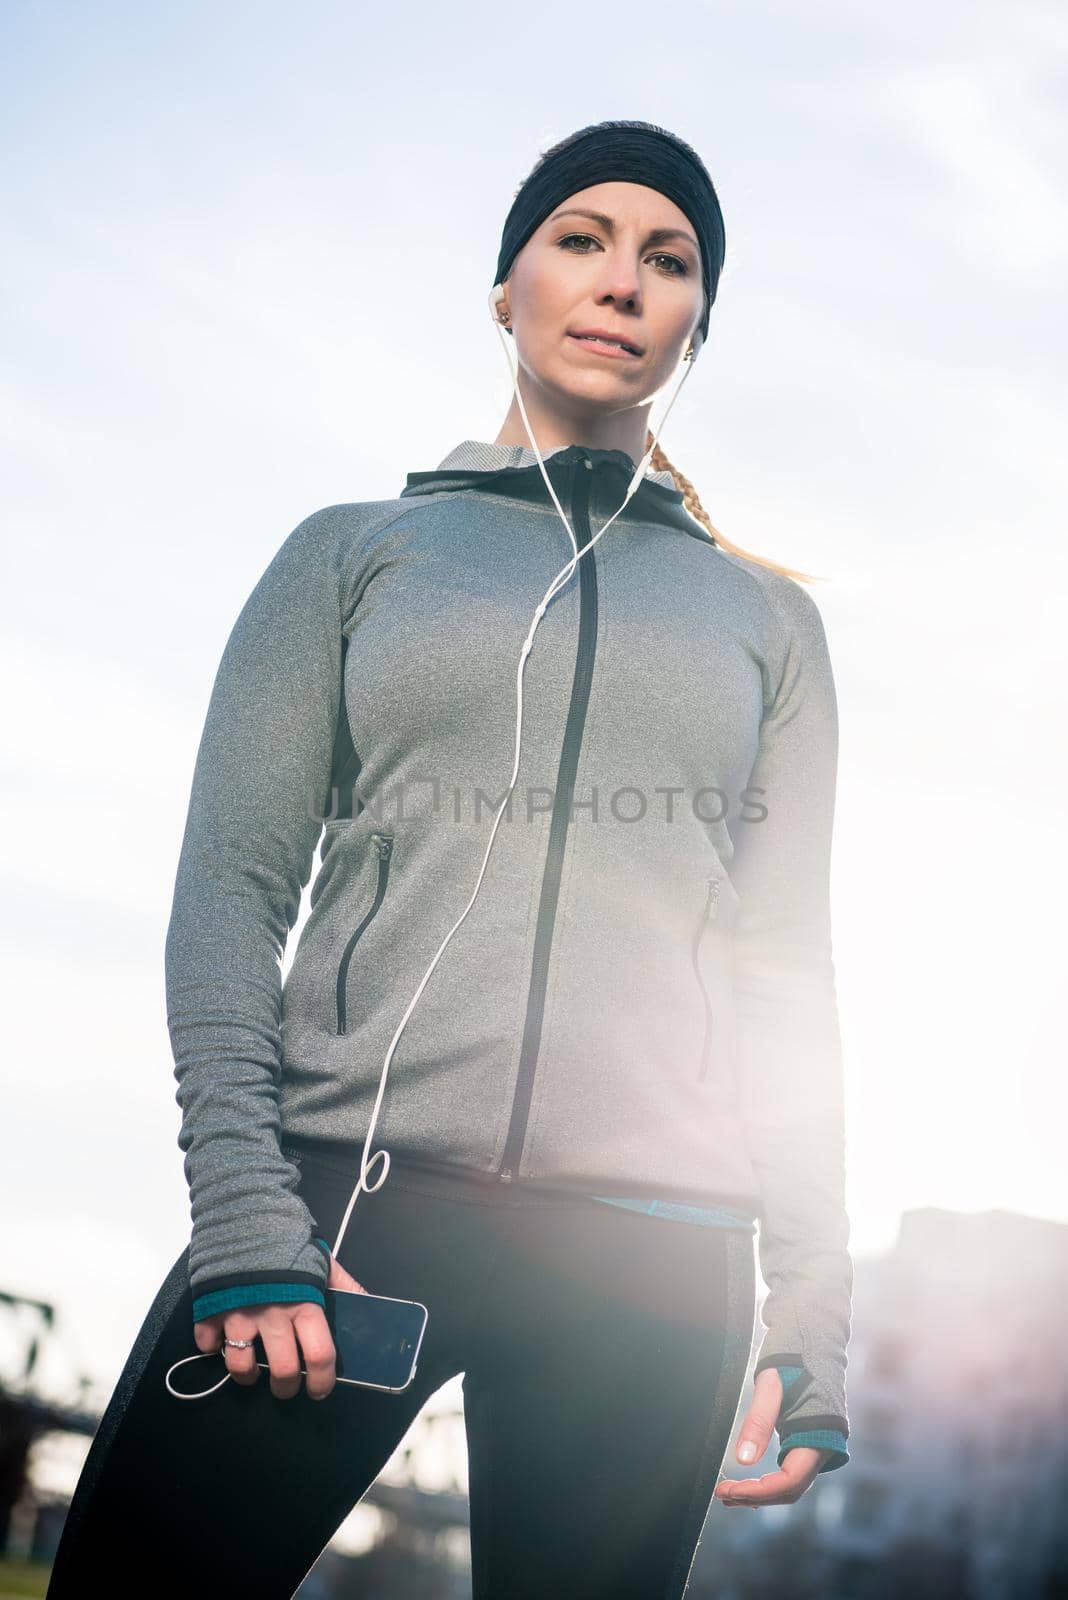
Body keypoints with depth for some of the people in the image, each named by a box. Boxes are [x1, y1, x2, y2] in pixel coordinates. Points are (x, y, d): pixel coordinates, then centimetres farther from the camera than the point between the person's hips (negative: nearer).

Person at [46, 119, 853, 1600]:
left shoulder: (766, 619, 17)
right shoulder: (355, 552, 13)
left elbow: (787, 969, 13)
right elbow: (232, 883, 4)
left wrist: (815, 1310, 5)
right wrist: (246, 1213, -9)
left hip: (651, 1252, 1)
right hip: (342, 1191, -1)